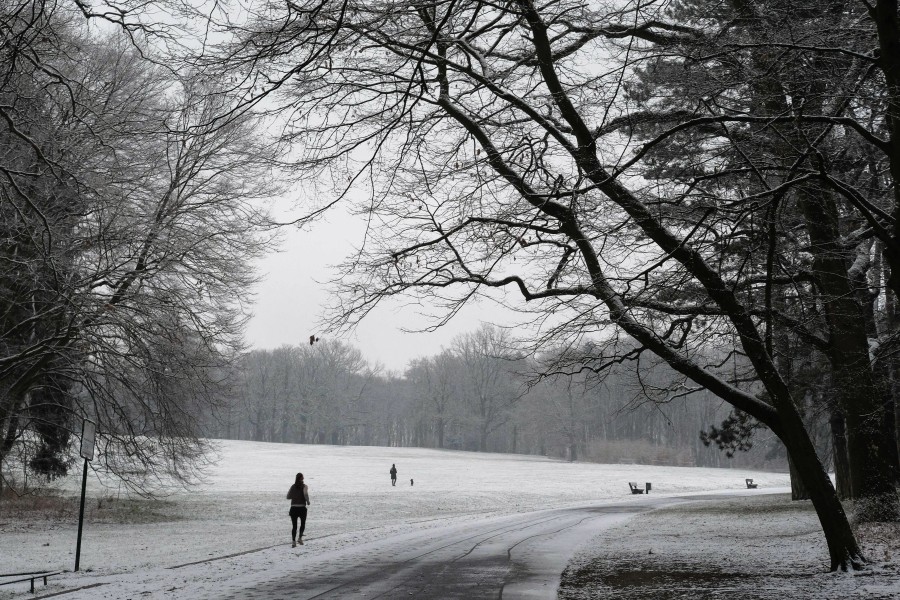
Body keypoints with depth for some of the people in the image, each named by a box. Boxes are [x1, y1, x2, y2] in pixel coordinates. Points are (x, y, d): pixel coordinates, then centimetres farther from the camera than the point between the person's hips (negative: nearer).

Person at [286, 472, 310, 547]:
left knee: (294, 526, 5)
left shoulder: (293, 487, 8)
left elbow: (288, 497, 10)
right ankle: (300, 538, 4)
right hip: (302, 508, -2)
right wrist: (308, 501, -6)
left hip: (293, 508, 2)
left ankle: (293, 542, -5)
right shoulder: (304, 486, -3)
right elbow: (306, 494, -22)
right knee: (303, 523, 19)